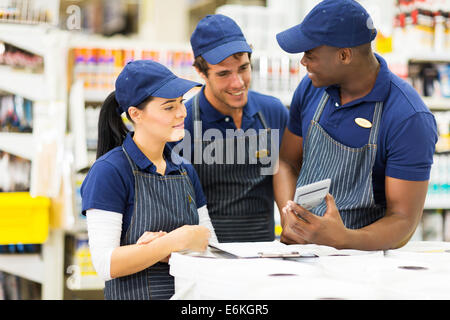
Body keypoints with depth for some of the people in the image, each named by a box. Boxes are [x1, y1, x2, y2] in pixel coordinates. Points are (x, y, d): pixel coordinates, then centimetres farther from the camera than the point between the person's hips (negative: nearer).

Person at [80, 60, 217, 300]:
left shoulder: (185, 171, 12)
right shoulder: (108, 171, -6)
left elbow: (210, 243, 11)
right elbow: (106, 264, -12)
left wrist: (166, 249, -7)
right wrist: (177, 240, -17)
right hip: (133, 294, -4)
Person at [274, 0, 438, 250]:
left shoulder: (409, 119, -14)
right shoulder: (311, 88, 4)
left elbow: (404, 221, -13)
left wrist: (342, 239, -30)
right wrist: (289, 219, -2)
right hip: (300, 250, 5)